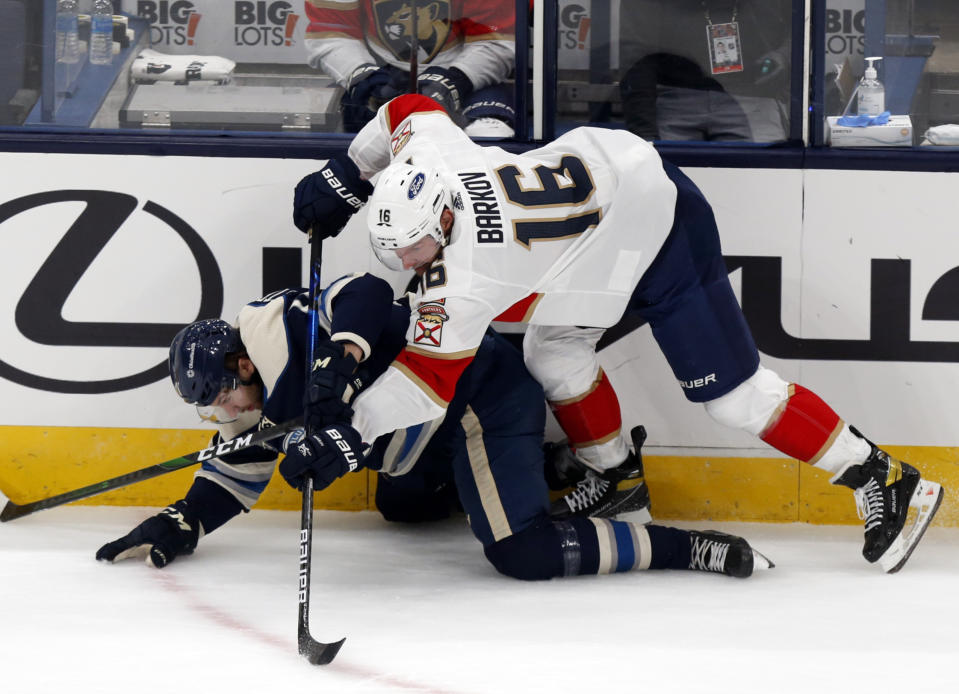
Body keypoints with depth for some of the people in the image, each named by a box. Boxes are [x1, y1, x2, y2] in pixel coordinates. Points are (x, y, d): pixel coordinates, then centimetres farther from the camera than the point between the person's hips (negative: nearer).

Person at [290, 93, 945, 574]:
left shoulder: (465, 277, -31)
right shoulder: (427, 154, -12)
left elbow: (426, 383, -28)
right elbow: (409, 107, 12)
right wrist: (342, 177, 12)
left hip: (662, 232, -9)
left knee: (730, 392, -6)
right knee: (553, 350, 7)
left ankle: (885, 479, 1)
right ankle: (612, 473, 27)